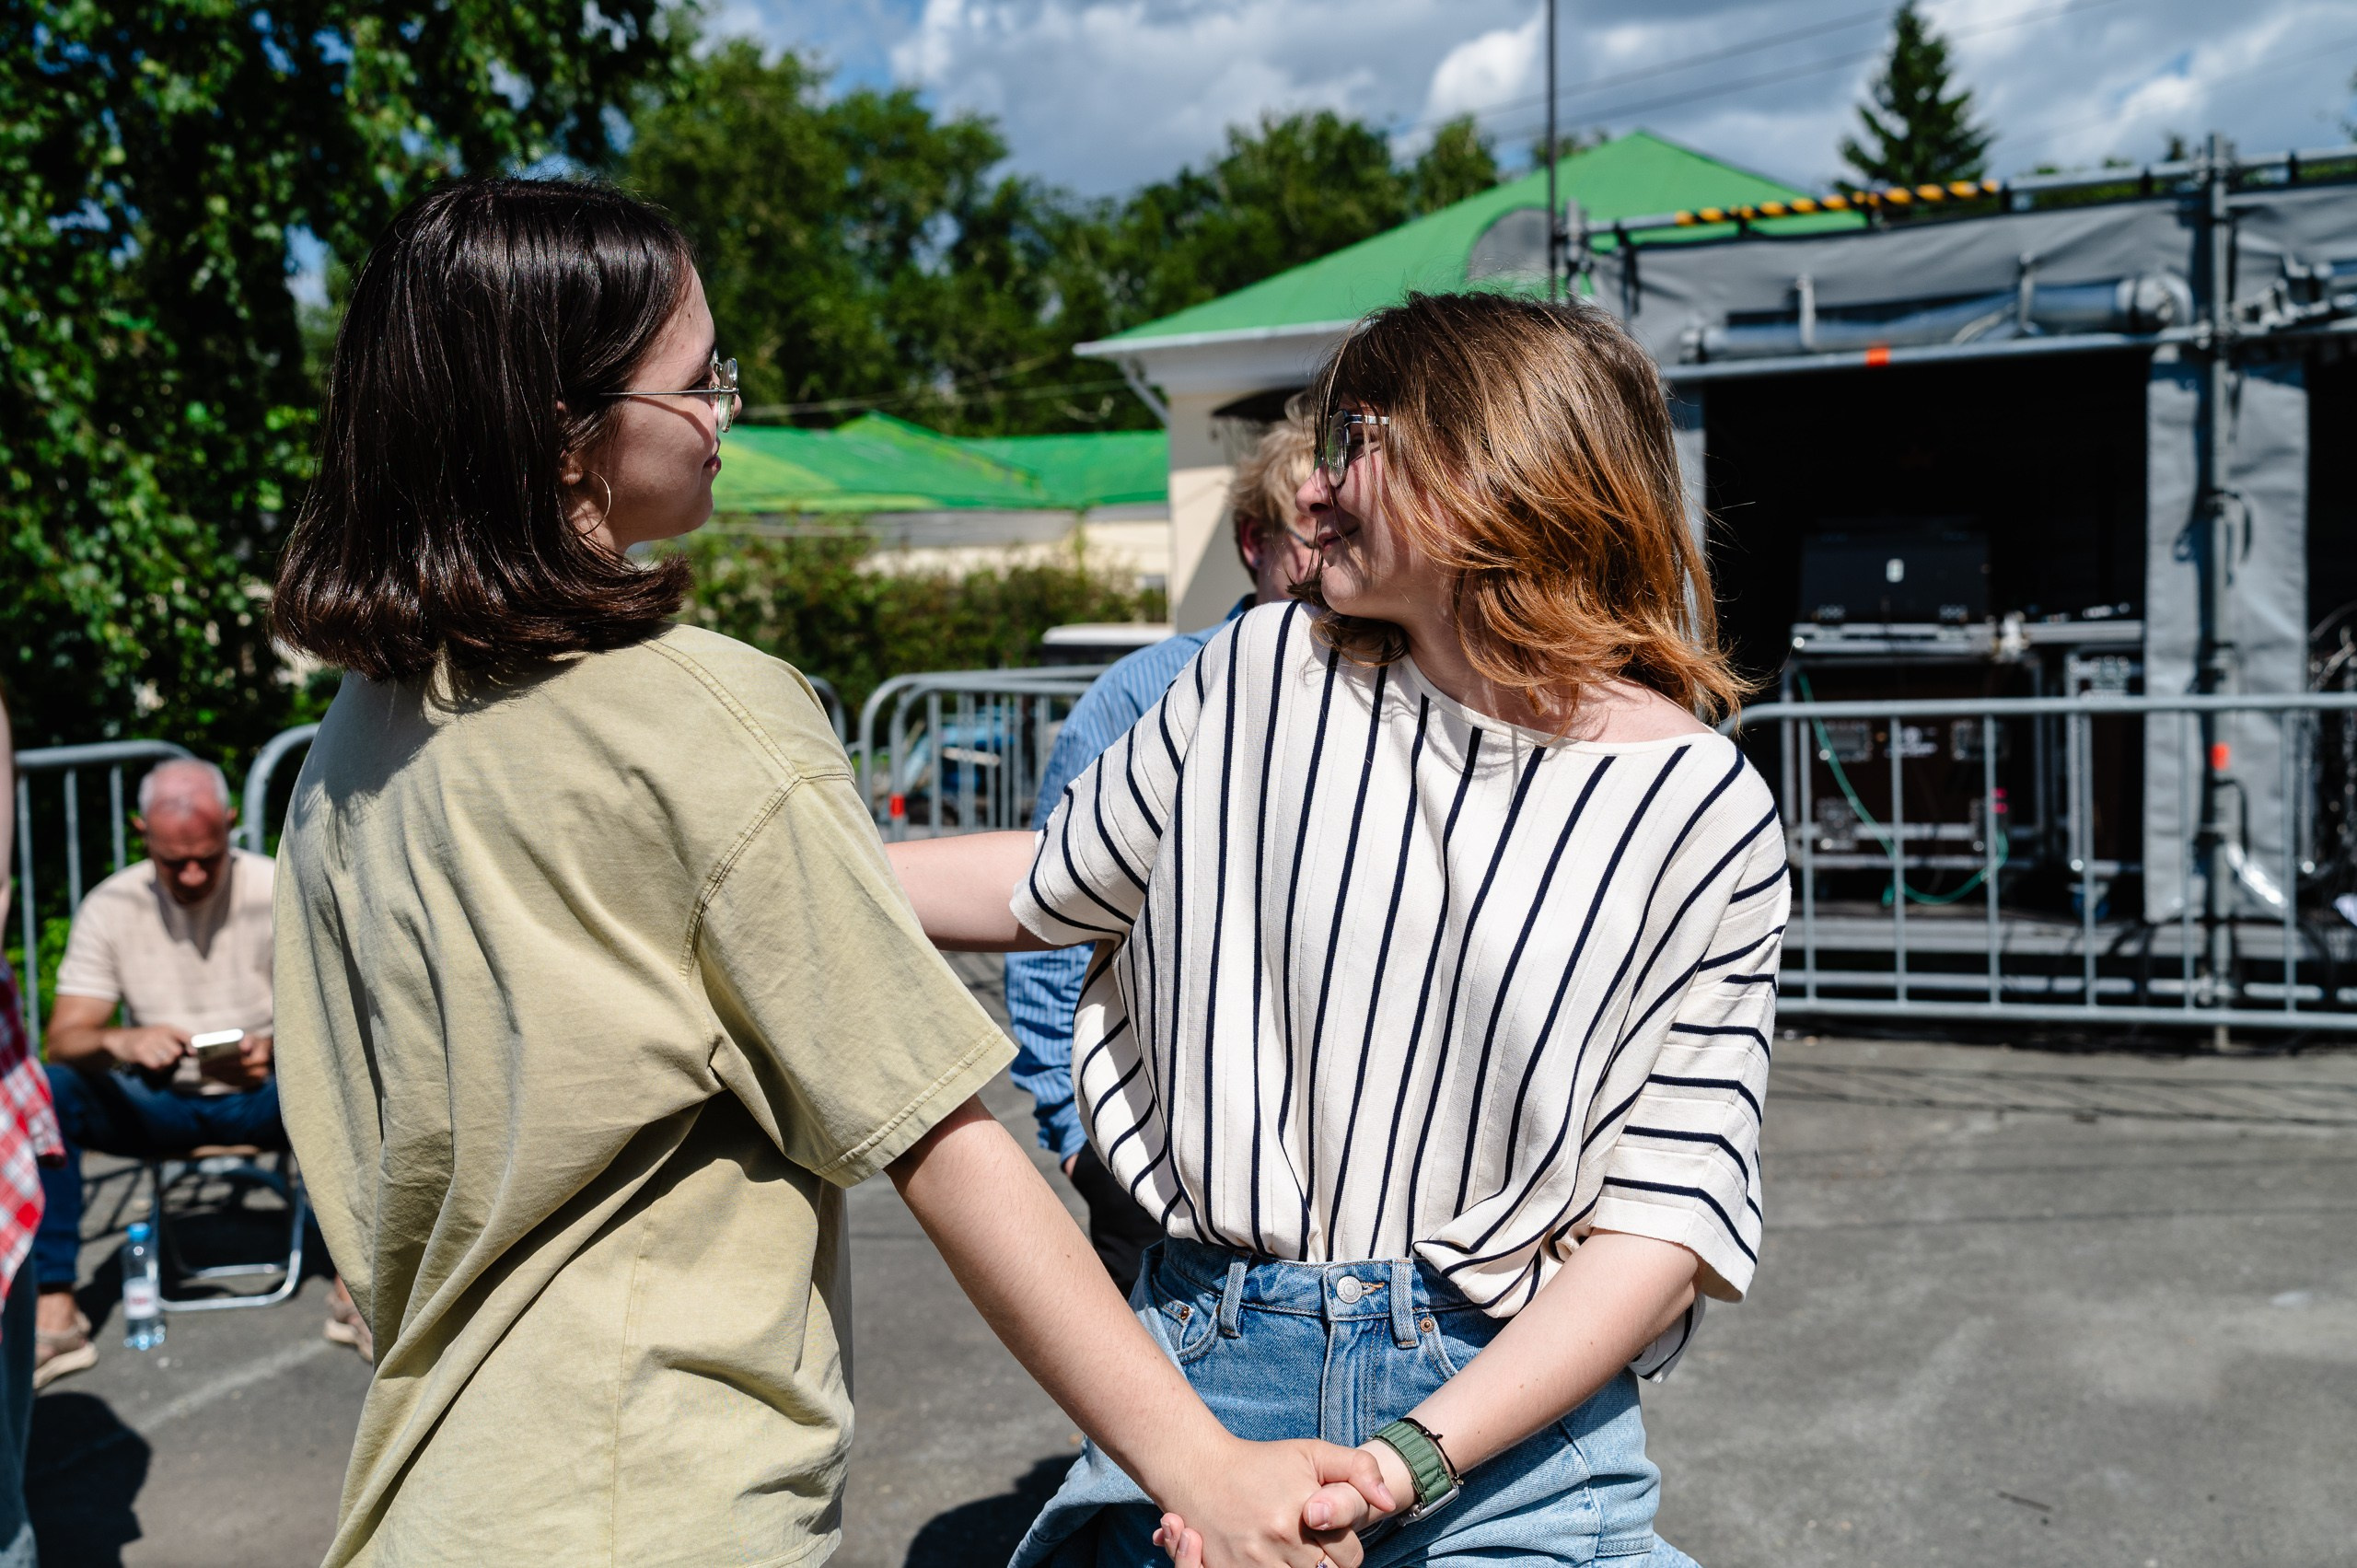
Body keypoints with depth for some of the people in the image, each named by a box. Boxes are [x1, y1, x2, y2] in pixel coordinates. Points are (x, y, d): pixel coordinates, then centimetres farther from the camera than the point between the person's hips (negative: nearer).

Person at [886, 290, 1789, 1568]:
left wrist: (1401, 1463, -19)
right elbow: (1051, 883, 13)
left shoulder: (1703, 813, -8)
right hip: (1201, 1364, 2)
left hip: (1510, 1421, -2)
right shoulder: (1264, 675, 0)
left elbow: (1671, 1211, -10)